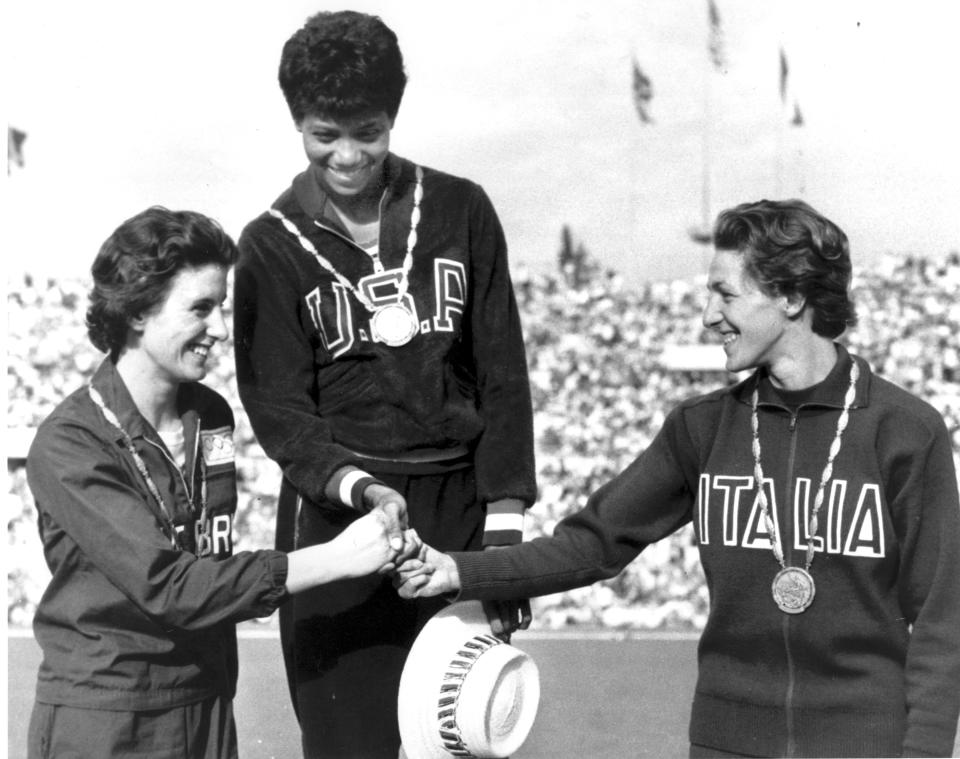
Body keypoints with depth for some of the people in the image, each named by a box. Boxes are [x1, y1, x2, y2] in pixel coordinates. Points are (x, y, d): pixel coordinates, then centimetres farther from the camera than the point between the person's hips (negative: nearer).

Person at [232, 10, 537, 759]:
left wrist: (505, 527, -3)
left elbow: (503, 376, 3)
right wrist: (351, 484, -21)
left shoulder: (461, 211, 4)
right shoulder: (273, 246, 1)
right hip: (337, 515, -1)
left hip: (460, 507, 1)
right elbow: (278, 407, -3)